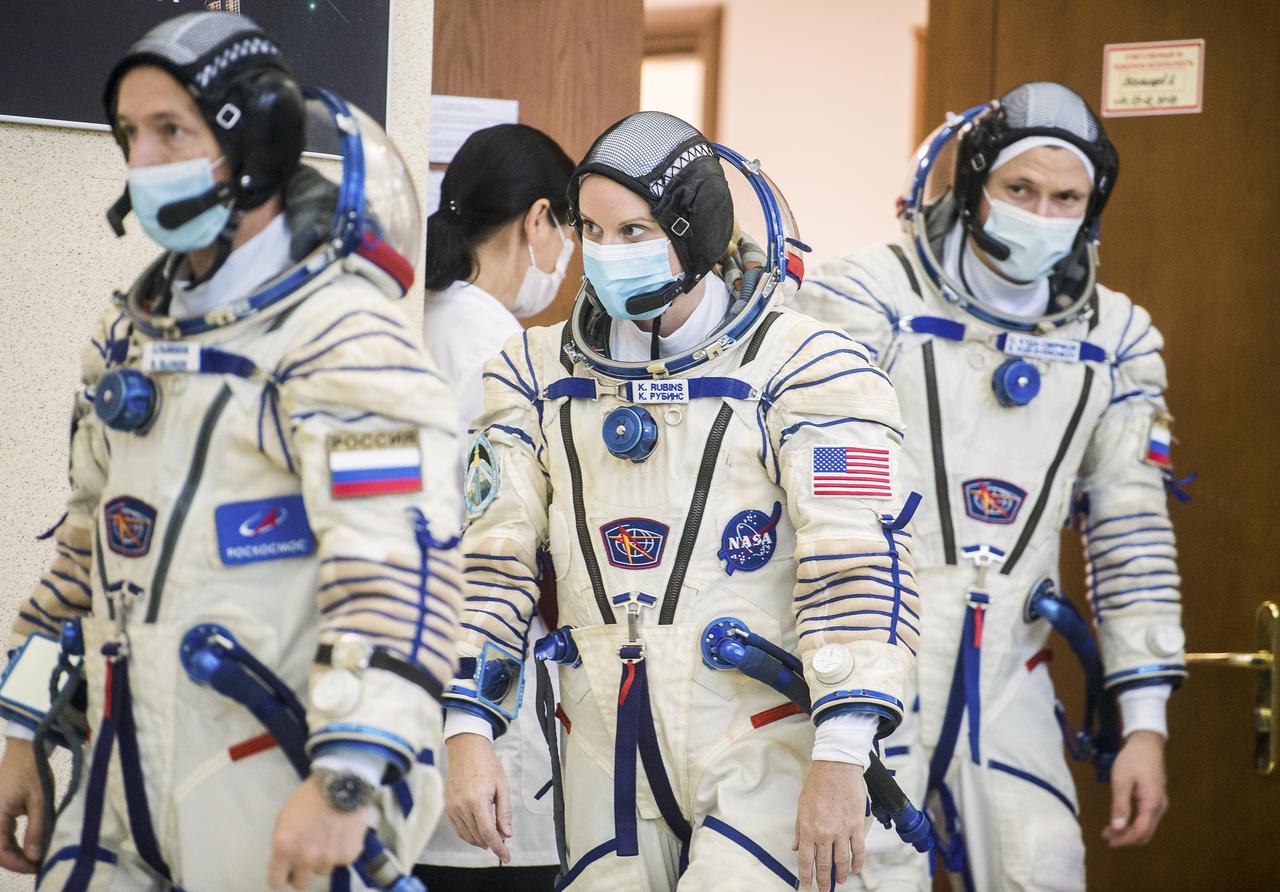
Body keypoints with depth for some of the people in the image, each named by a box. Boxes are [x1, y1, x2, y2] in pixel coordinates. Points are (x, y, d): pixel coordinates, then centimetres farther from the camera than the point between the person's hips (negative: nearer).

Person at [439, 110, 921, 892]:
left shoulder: (802, 368, -7)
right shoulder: (539, 374, 9)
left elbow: (857, 569, -13)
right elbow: (493, 558, 10)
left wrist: (841, 755, -19)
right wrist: (468, 731, 1)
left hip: (763, 746, -4)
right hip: (606, 757, 5)